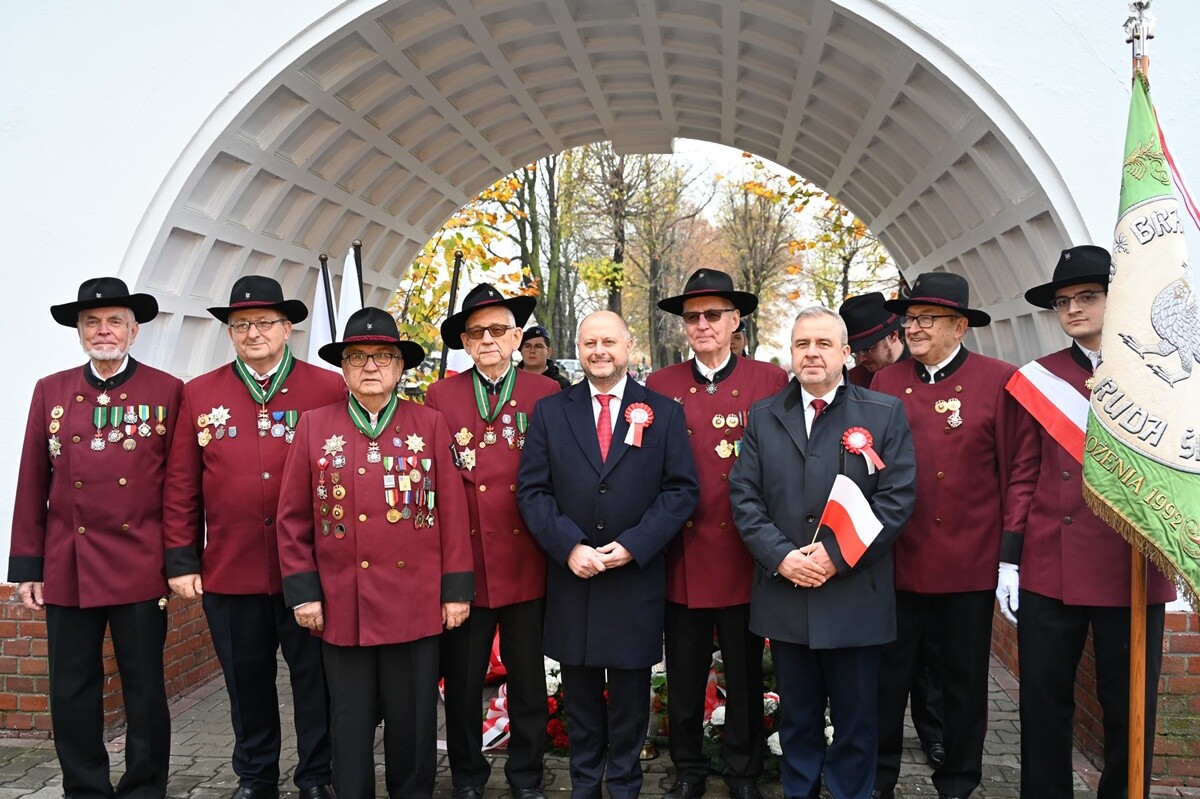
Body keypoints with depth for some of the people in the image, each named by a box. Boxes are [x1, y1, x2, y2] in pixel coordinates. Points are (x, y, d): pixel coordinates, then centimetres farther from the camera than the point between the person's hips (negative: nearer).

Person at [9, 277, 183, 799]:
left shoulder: (167, 392, 1)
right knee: (72, 693, 10)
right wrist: (27, 567, 5)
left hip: (141, 568, -2)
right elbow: (31, 485, 7)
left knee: (145, 691, 8)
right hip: (66, 568, 3)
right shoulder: (50, 391, 8)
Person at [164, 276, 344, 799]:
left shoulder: (329, 389, -2)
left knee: (316, 679, 10)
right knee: (246, 681, 16)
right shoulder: (199, 395, 5)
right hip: (228, 572, 2)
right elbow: (181, 486, 6)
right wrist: (181, 560, 2)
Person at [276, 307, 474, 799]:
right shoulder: (314, 426, 4)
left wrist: (456, 589, -2)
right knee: (350, 724, 12)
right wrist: (302, 590, 0)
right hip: (341, 606, 1)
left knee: (413, 720, 10)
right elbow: (293, 518, 5)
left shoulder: (430, 424, 2)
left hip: (416, 605, 0)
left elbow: (453, 512, 1)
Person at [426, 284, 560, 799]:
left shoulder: (546, 395, 0)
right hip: (461, 563, 0)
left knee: (529, 680, 13)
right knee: (462, 681, 13)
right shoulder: (439, 397, 1)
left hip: (527, 563, 0)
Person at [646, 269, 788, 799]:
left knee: (745, 675, 15)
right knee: (684, 676, 14)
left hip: (744, 557, -1)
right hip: (681, 557, 1)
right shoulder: (659, 386, 2)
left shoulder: (770, 381, -2)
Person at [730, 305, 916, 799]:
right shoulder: (763, 417, 7)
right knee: (797, 718, 16)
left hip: (856, 597, -2)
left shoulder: (886, 414, 0)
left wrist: (837, 555, -15)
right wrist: (781, 556, -12)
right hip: (785, 595, 2)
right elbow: (744, 496, 2)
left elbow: (897, 496, -7)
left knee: (856, 720, 10)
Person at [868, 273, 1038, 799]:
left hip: (971, 563, -1)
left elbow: (1023, 468, -3)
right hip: (897, 561, 2)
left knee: (965, 679, 13)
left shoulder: (1000, 381, -3)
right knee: (887, 675, 11)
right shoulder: (885, 382, 4)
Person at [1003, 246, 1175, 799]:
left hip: (1133, 571, -1)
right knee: (1043, 701, 9)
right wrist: (1008, 562, 3)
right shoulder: (1038, 378, 5)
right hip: (1048, 570, 1)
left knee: (1130, 708, 10)